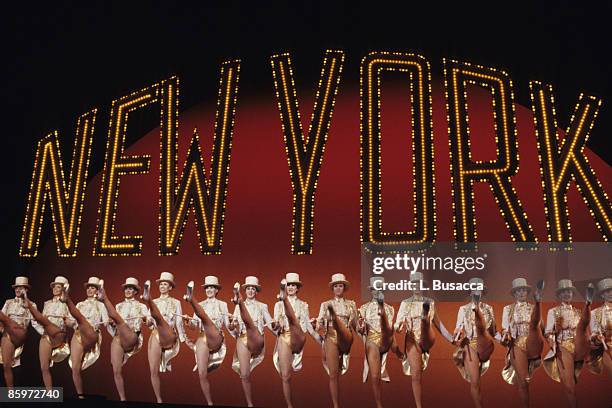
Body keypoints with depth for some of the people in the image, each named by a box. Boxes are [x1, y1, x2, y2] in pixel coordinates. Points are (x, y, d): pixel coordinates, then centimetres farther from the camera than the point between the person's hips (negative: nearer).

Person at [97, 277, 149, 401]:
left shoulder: (141, 306, 14)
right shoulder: (119, 306, 24)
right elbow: (112, 322, 23)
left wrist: (146, 318, -18)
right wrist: (110, 322, 0)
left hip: (131, 339, -3)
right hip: (117, 338, 3)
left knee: (118, 318, -32)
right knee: (116, 370, -9)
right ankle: (122, 399, 0)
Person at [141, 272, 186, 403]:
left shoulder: (175, 302, 9)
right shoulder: (154, 302, 19)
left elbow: (179, 322, 5)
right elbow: (149, 323, 18)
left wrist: (183, 340, -2)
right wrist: (148, 321, -6)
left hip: (168, 336, -4)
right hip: (155, 336, 4)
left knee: (159, 317, -34)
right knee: (153, 371, -4)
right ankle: (159, 400, 7)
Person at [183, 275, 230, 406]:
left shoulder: (222, 304, 14)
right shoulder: (200, 305, 19)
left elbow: (227, 324, 10)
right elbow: (195, 324, 12)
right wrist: (189, 321, -9)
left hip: (216, 339, -3)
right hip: (202, 339, 3)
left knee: (204, 316, -30)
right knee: (202, 374, -9)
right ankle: (209, 403, 3)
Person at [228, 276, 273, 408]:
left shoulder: (262, 306, 13)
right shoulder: (239, 307, 17)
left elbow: (270, 324, 7)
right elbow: (234, 328, 16)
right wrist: (232, 327, -7)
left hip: (256, 340, -2)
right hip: (242, 340, 2)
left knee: (249, 323, -34)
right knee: (244, 375, -5)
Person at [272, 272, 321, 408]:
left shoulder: (303, 305, 12)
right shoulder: (279, 304, 13)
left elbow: (307, 325, 13)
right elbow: (276, 324, 10)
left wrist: (319, 339, 6)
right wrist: (276, 326, -14)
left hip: (298, 339, -1)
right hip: (284, 338, 1)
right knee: (285, 375, -3)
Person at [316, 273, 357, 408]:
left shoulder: (351, 304, 15)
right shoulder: (325, 304, 13)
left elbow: (355, 325, 16)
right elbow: (319, 323, 9)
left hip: (345, 338, 0)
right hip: (331, 337, 0)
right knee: (333, 374, -5)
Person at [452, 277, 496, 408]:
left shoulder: (488, 308, 12)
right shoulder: (463, 309, 8)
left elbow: (493, 330, 15)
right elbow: (459, 329, 5)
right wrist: (458, 339, -13)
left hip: (484, 345, 0)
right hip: (470, 345, 0)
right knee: (474, 382, -3)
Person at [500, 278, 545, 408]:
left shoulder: (533, 307, 17)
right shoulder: (508, 309, 13)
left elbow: (539, 327, 16)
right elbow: (505, 329, 10)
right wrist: (505, 337, -10)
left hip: (532, 344, 0)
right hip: (517, 344, 0)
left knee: (533, 324, -32)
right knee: (522, 380, -8)